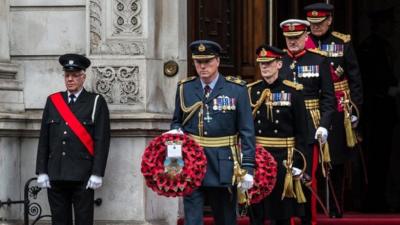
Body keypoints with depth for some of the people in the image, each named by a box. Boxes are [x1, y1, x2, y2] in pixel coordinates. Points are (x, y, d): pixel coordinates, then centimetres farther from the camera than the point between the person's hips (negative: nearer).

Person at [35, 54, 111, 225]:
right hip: (56, 176, 3)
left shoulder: (96, 102, 2)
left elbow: (102, 140, -4)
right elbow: (44, 139, 11)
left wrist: (97, 174, -11)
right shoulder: (53, 101, 12)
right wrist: (41, 172, 4)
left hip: (83, 177, -3)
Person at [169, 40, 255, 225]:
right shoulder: (184, 88, 7)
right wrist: (176, 131, -8)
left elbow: (247, 131, -3)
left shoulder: (237, 89, -2)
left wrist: (247, 168, -9)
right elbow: (177, 121, 18)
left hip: (223, 166, -1)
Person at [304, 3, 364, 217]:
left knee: (337, 163, 6)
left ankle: (336, 208, 15)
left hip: (336, 112, 0)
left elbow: (355, 79, 4)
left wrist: (354, 109, -1)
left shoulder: (343, 43, 2)